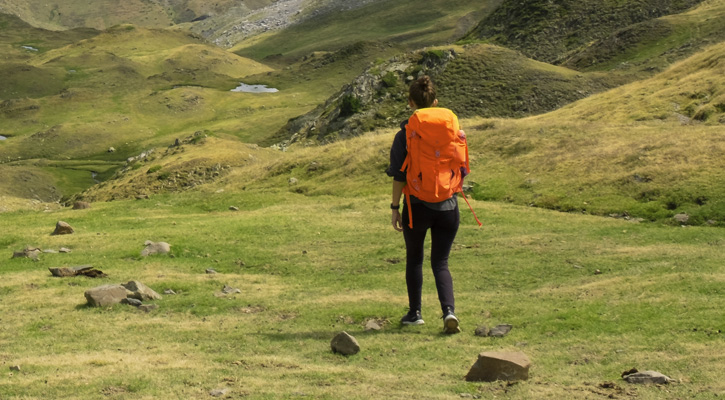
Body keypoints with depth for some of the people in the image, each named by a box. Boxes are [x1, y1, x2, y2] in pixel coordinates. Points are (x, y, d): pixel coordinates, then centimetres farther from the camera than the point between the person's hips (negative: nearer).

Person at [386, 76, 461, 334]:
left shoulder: (405, 135, -8)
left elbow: (399, 176, -9)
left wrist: (395, 208, -1)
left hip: (417, 206, -2)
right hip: (447, 206, 2)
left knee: (414, 259, 17)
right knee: (441, 263, 8)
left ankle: (415, 313, 26)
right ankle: (449, 311, -12)